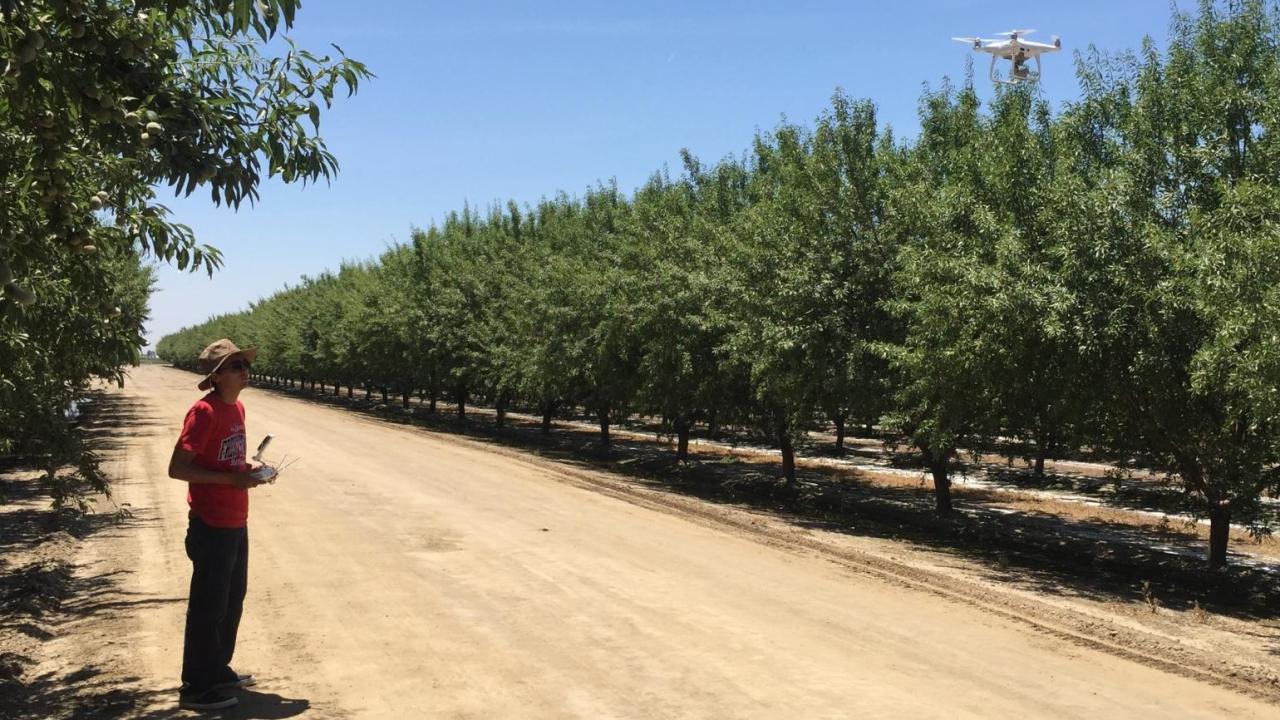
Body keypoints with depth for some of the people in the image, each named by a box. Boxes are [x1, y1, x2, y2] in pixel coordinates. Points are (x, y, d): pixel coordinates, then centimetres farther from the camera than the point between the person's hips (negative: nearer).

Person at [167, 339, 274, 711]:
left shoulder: (236, 408, 8)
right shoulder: (204, 412, -18)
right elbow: (177, 468, -21)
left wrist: (248, 471, 2)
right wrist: (232, 479, -23)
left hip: (236, 524, 9)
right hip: (212, 526, -9)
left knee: (232, 601, 19)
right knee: (208, 608, 1)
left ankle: (218, 671, 35)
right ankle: (196, 689, 13)